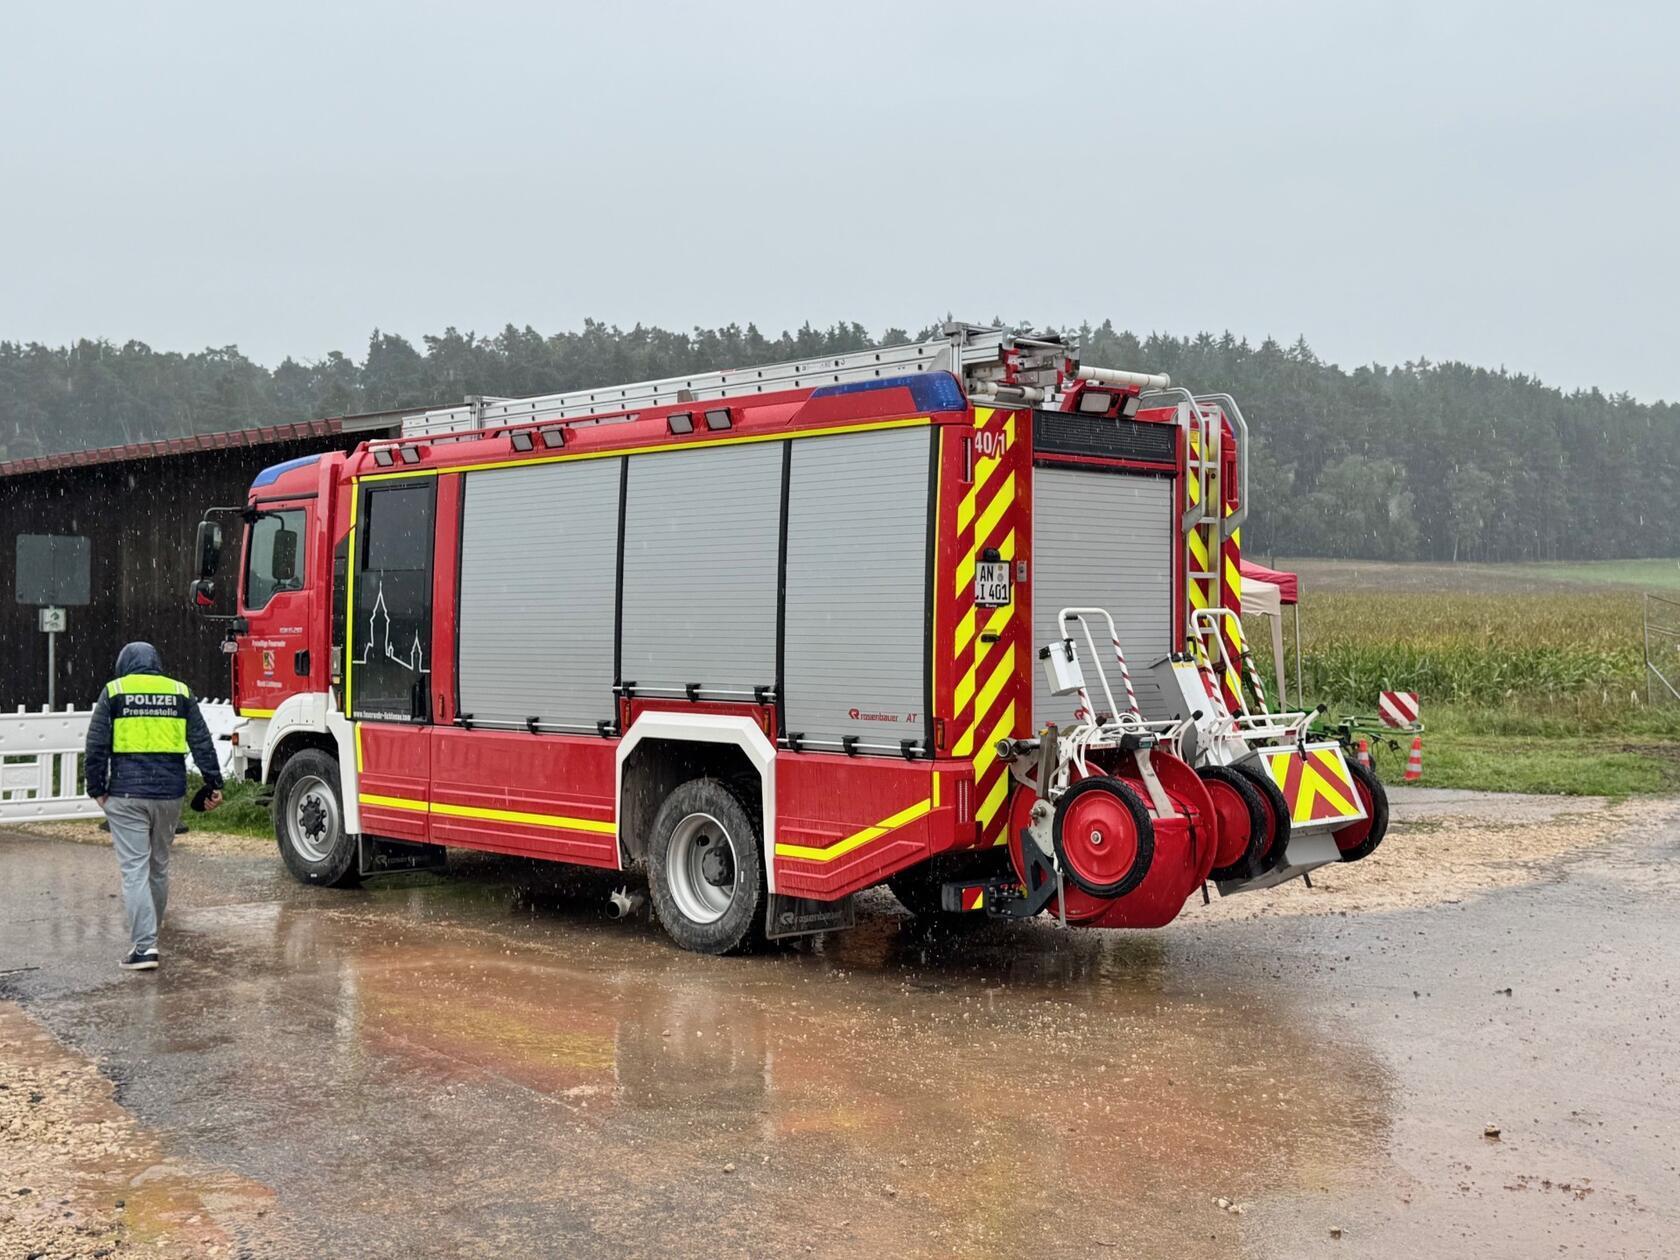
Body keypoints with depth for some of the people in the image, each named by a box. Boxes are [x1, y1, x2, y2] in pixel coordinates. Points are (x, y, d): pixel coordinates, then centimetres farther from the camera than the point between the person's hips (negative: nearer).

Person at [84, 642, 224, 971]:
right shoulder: (180, 692, 9)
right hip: (170, 793, 3)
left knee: (134, 869, -4)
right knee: (159, 866, 17)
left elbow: (96, 747, 0)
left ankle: (144, 946, -12)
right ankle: (149, 934, 29)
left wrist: (97, 789, 7)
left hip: (126, 794, -3)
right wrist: (214, 784, 8)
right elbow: (202, 743, 6)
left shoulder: (114, 692, 2)